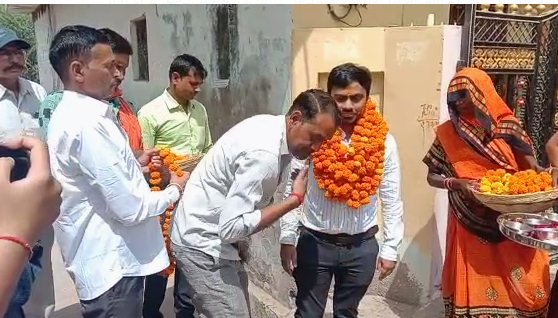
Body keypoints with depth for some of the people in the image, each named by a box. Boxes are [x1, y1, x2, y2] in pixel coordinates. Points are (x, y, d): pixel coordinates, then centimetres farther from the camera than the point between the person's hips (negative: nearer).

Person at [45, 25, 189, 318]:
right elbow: (130, 208, -24)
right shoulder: (86, 123, -25)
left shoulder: (72, 112, 7)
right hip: (110, 262, -9)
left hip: (104, 256, 9)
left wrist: (134, 164, 7)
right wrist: (174, 190, -7)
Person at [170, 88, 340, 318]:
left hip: (214, 238, 9)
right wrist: (295, 199, -24)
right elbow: (232, 228, -31)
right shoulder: (264, 153, -30)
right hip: (202, 244, -9)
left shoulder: (271, 126, 0)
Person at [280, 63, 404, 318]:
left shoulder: (383, 141, -6)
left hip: (361, 245, 2)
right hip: (314, 242, -1)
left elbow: (391, 200, 0)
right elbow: (291, 190, -6)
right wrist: (287, 238, -6)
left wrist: (391, 248, 1)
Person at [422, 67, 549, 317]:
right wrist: (457, 183, -17)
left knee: (525, 286, 7)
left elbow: (532, 168, 1)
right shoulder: (448, 133, -1)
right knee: (474, 287, 6)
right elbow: (432, 176, 2)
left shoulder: (508, 126, 0)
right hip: (471, 225, -1)